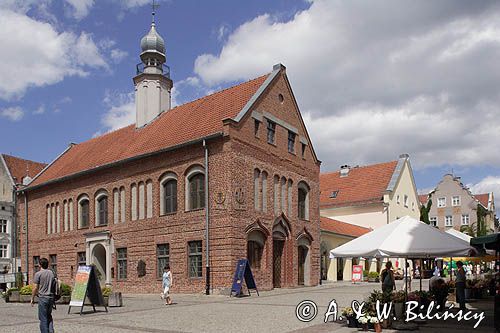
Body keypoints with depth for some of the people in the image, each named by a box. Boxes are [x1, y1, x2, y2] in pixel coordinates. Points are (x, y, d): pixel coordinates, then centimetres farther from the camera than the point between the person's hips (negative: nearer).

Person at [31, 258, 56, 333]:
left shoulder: (38, 274, -6)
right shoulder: (52, 273, 8)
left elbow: (35, 288, -8)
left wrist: (32, 299, 2)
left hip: (42, 297, -5)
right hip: (51, 297, 5)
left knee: (43, 318, 2)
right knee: (49, 316, 17)